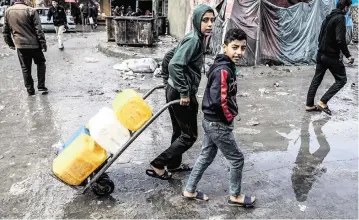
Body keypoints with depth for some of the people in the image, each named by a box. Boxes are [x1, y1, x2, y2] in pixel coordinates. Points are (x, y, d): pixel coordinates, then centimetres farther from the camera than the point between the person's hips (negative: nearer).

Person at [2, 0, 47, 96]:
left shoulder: (8, 11, 5)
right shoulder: (30, 10, -10)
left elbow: (5, 31, 11)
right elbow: (39, 30, -12)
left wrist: (10, 43, 21)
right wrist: (43, 43, -7)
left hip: (19, 45, 3)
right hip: (34, 44, -3)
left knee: (25, 68, 11)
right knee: (41, 63, 15)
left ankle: (30, 90, 14)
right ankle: (41, 86, 9)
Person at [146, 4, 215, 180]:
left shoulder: (197, 39, 11)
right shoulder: (193, 40, -19)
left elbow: (171, 56, 20)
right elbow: (175, 65, -29)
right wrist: (184, 93, -25)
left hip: (176, 91, 10)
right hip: (180, 94, -10)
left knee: (179, 131, 21)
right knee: (189, 135, 1)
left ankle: (174, 164, 37)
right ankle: (157, 165, 6)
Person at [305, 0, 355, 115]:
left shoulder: (328, 17, 12)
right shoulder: (340, 18, -14)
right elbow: (340, 40, -21)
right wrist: (348, 55, -14)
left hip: (321, 54, 8)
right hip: (331, 56, -8)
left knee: (316, 80, 11)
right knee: (341, 80, 3)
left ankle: (309, 105, 13)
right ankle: (323, 102, -3)